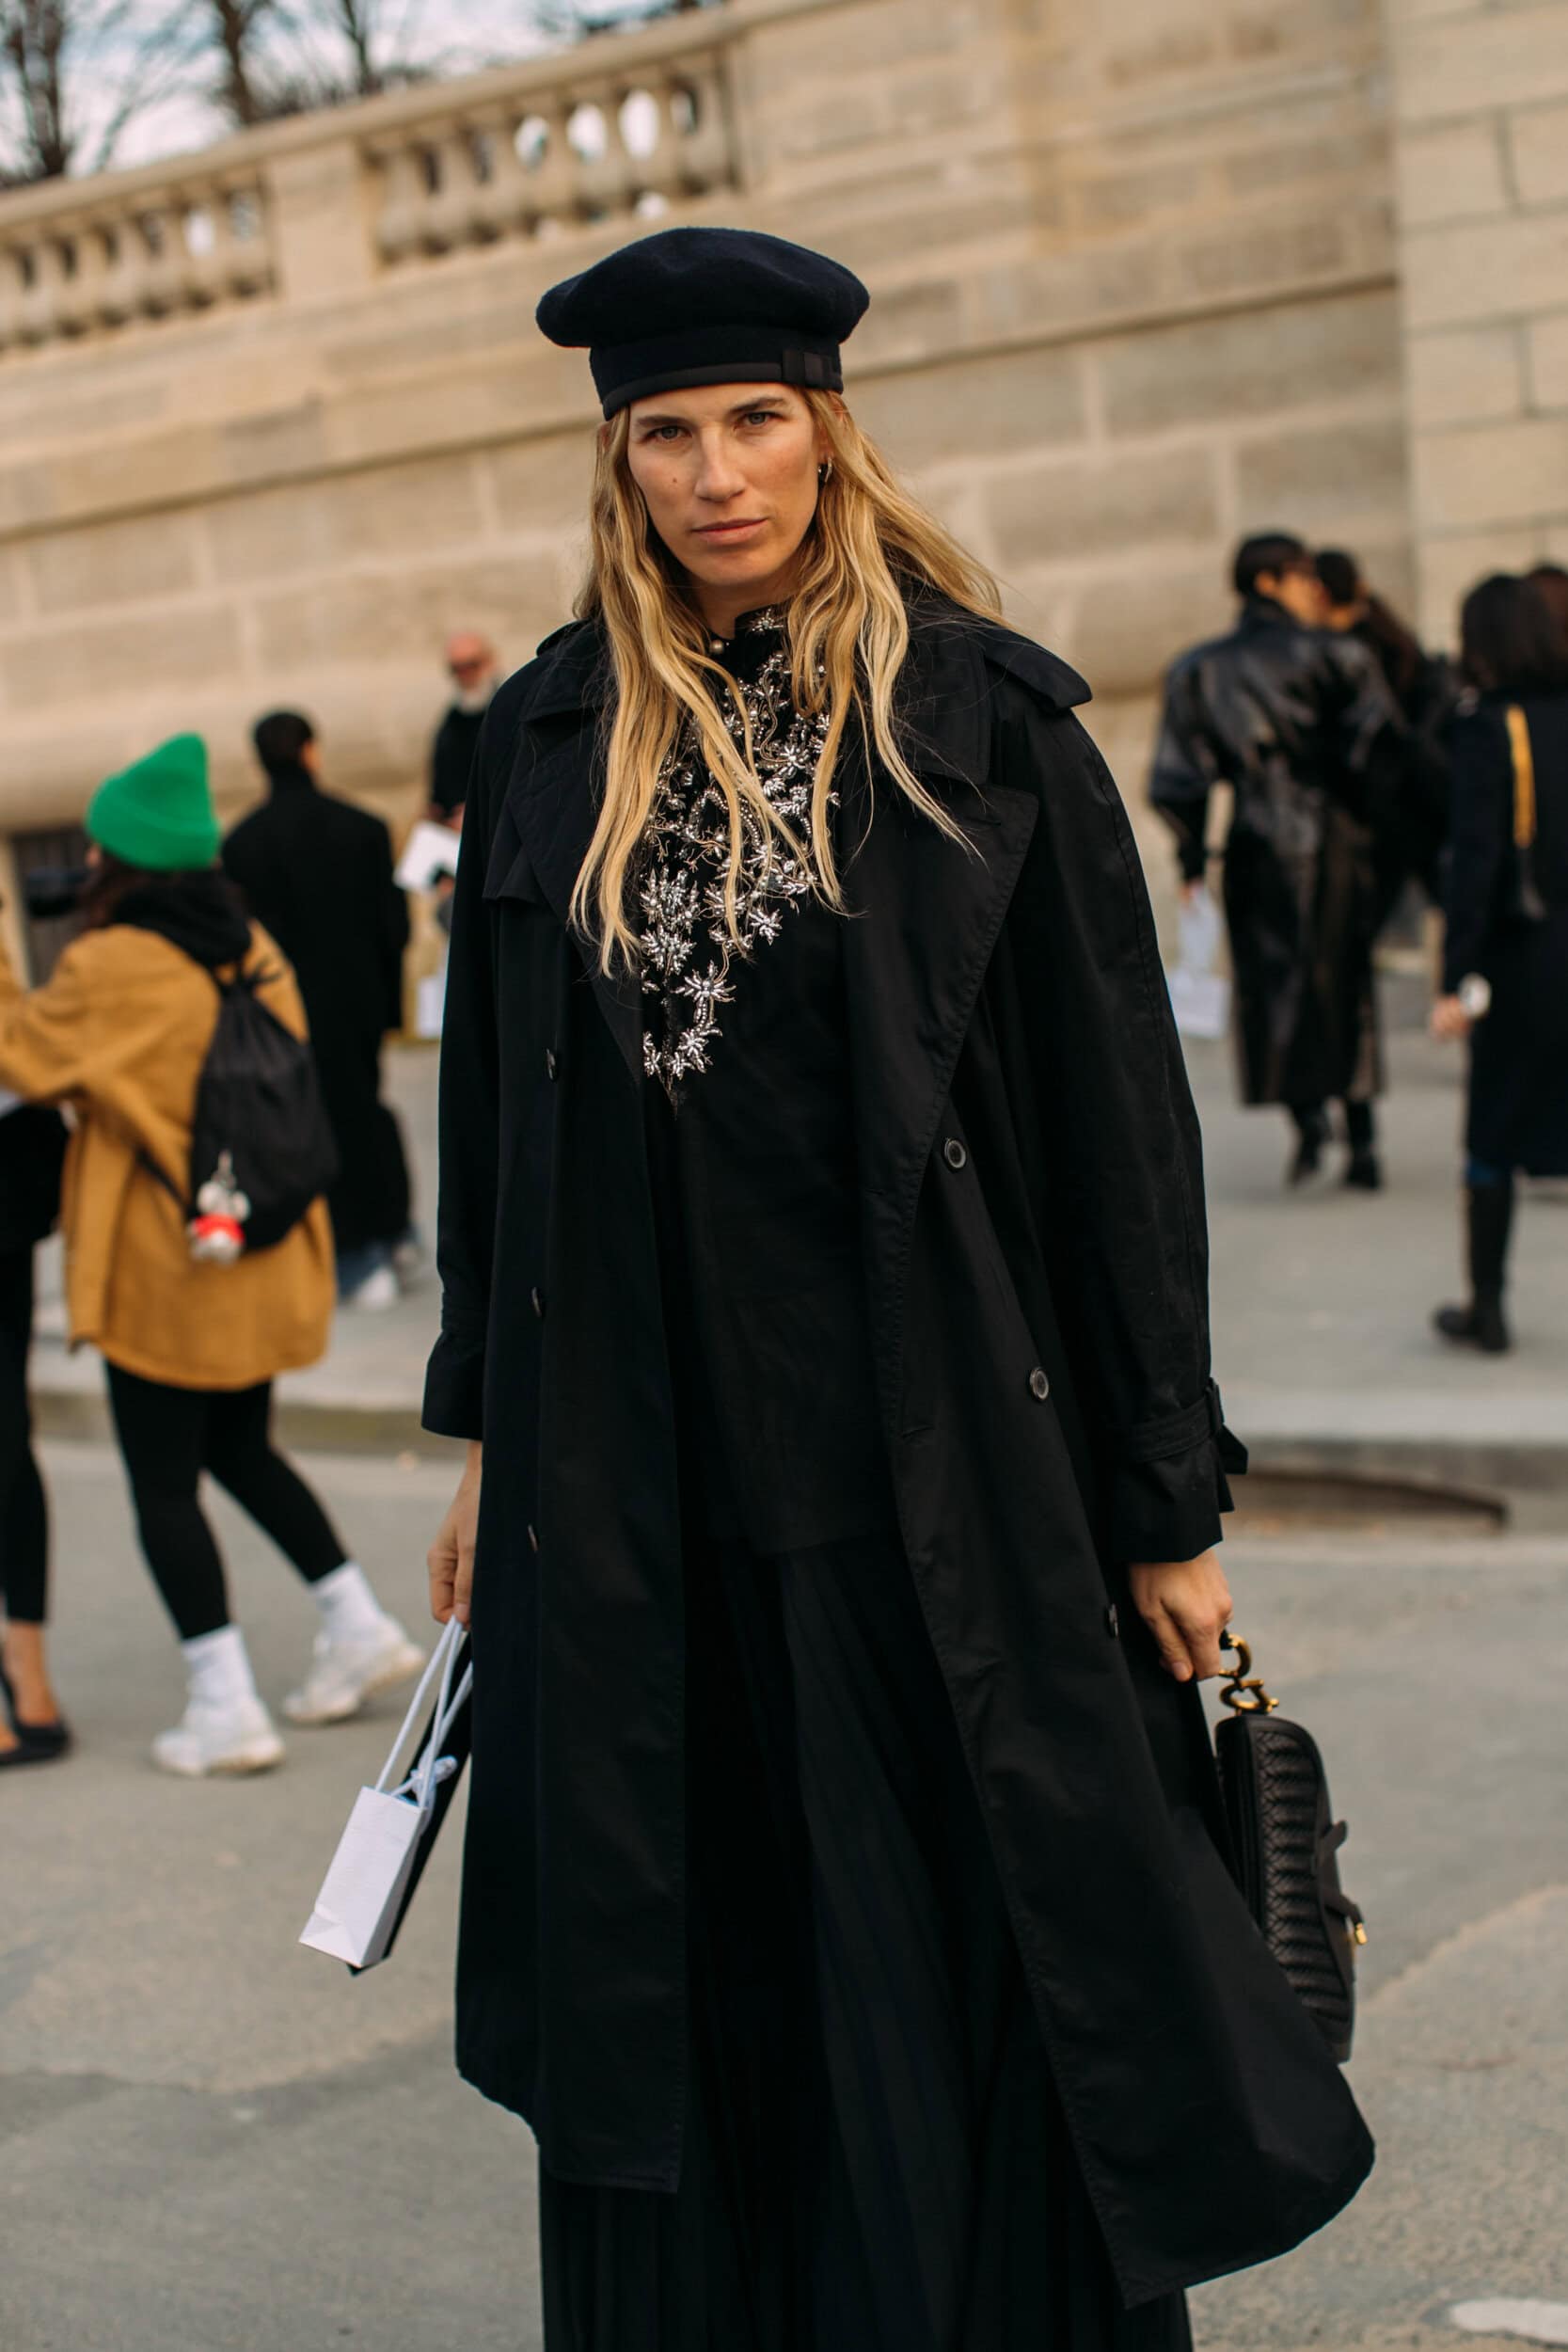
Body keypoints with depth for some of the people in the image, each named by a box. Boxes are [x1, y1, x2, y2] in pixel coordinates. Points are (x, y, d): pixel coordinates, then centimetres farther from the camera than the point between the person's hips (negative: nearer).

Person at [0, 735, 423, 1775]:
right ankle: (360, 1625, 22)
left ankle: (225, 1707, 3)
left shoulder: (109, 967, -16)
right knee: (241, 1448, 23)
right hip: (265, 1258, 7)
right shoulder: (255, 947, 4)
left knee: (164, 1484, 3)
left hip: (167, 1267, -7)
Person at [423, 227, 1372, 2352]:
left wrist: (1167, 1500, -5)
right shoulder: (552, 742, 6)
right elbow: (493, 1113, 12)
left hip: (938, 1487, -3)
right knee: (691, 2001, 12)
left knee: (963, 2002, 5)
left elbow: (1121, 1121, -4)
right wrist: (486, 1439, 11)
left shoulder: (976, 721, -4)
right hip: (639, 1500, 3)